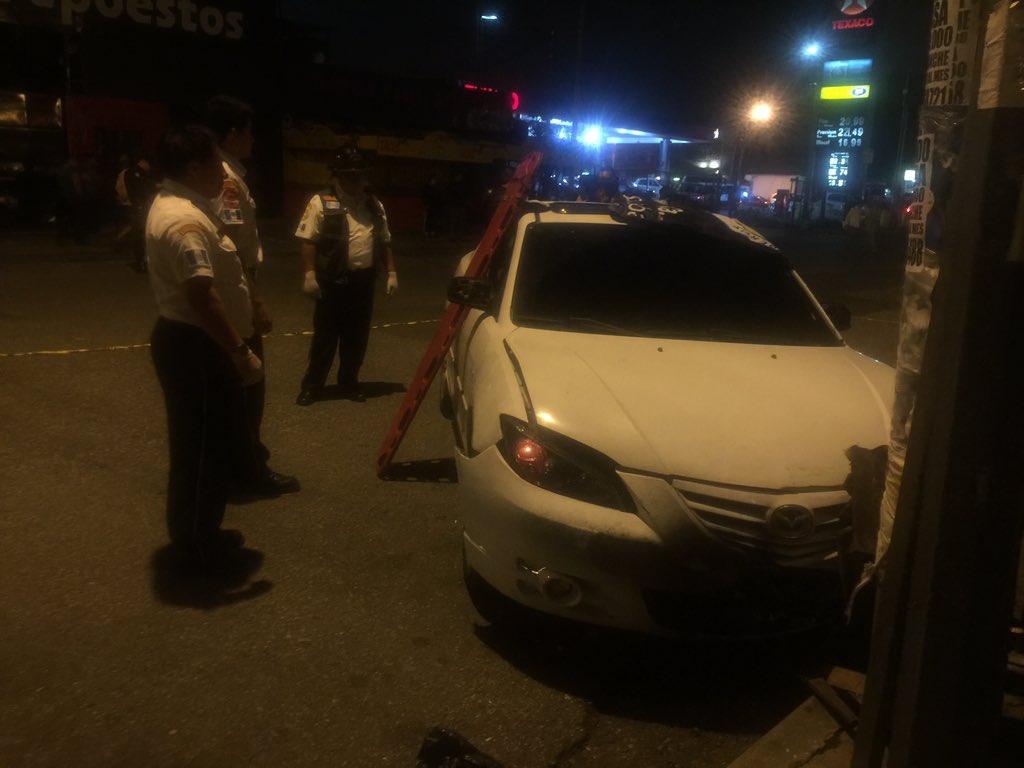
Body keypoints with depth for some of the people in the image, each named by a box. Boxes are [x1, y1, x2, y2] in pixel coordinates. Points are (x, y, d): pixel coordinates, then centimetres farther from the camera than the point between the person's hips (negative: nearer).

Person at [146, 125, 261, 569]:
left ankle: (193, 534, 32)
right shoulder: (185, 220, -22)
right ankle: (198, 544, 14)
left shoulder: (172, 205, 14)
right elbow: (202, 296, -29)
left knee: (195, 442, 19)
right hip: (197, 345, -11)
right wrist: (241, 352, -26)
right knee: (205, 445, 0)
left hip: (182, 337, 11)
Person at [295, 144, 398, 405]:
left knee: (357, 336, 11)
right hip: (333, 281, -4)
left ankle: (349, 383, 24)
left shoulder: (374, 205, 13)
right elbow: (308, 240, -7)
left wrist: (391, 272, 10)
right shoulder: (322, 202, -3)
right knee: (325, 335, 2)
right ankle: (311, 385, 13)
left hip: (363, 281, 5)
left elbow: (384, 242, 18)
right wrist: (310, 274, -15)